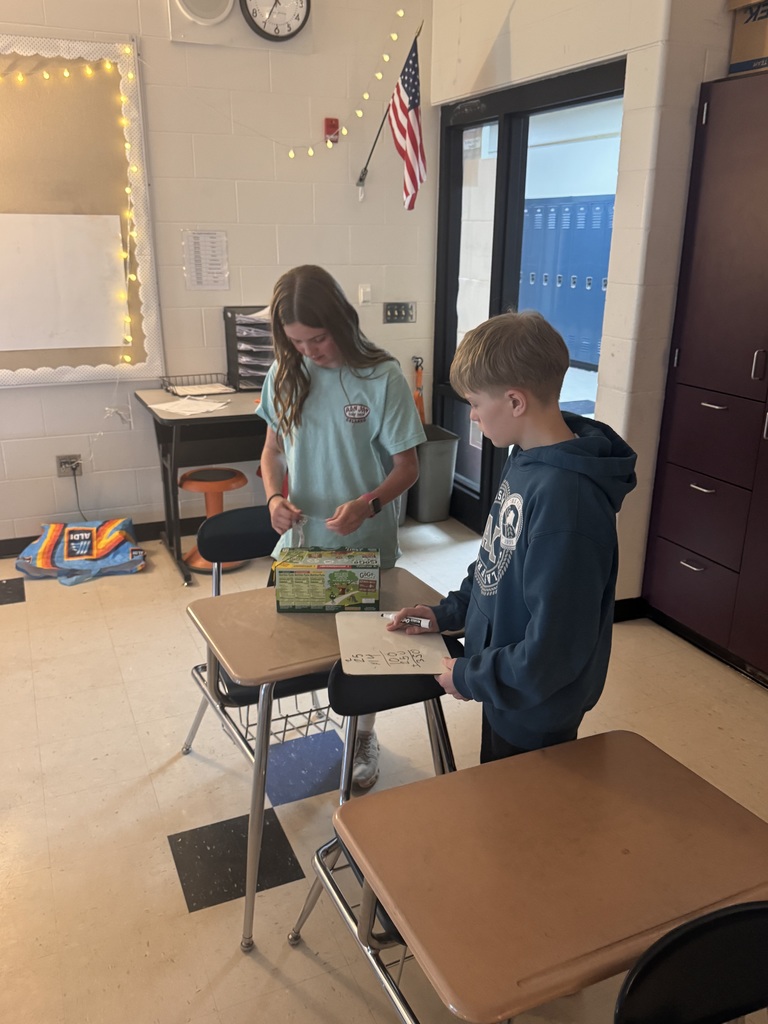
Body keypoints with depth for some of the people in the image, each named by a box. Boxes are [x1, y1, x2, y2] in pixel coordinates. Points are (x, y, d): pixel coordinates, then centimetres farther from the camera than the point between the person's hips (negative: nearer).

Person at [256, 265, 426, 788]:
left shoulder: (382, 377, -16)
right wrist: (274, 496, -12)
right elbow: (273, 448, 8)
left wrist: (367, 504, -29)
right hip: (302, 537, 3)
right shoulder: (286, 374, -2)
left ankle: (363, 735, 36)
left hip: (366, 543, -3)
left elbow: (408, 466, -11)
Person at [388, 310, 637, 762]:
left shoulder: (565, 500, -34)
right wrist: (448, 612, 4)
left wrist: (471, 677, -18)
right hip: (508, 692, 8)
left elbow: (554, 650, -31)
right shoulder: (528, 460, -5)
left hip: (535, 713, -8)